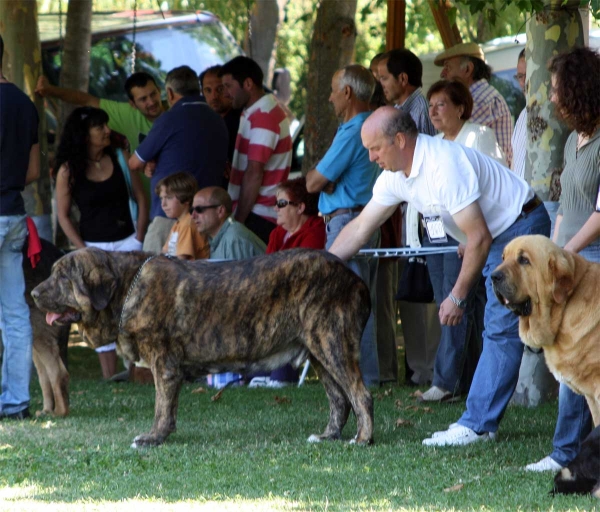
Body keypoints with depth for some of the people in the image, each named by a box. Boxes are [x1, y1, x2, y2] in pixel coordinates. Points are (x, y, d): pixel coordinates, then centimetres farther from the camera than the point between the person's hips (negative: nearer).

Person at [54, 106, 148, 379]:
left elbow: (141, 198, 6)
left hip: (126, 241, 1)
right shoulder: (69, 170, -4)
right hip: (93, 246, -1)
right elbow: (63, 215, -1)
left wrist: (139, 238, -3)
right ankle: (108, 375, 6)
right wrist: (83, 250, -8)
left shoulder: (120, 158, 1)